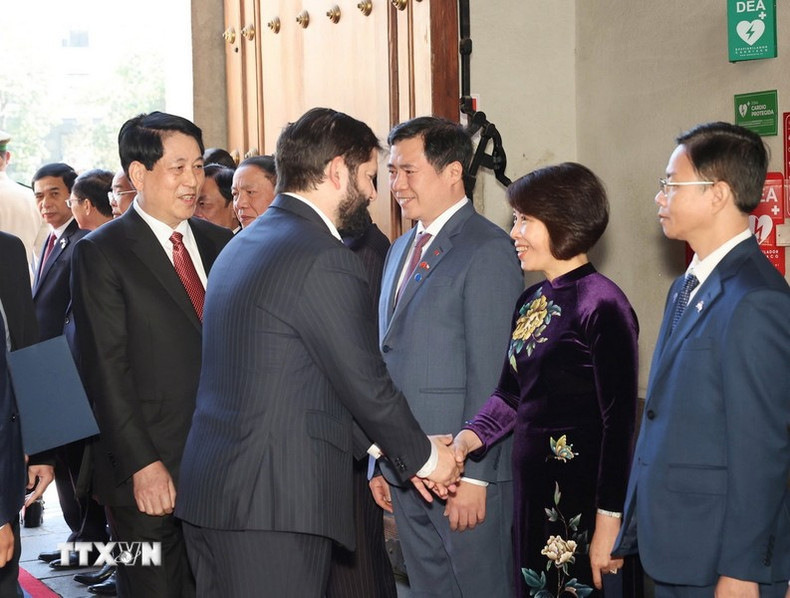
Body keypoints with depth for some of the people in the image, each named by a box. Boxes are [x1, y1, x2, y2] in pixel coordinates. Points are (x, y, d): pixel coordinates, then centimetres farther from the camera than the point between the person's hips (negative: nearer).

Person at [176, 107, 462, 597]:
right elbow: (366, 384, -10)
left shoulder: (244, 244, 15)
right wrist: (423, 456, 8)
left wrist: (395, 450, 18)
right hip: (275, 502, -9)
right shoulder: (326, 260, -14)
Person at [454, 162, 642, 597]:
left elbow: (619, 422, -16)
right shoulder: (531, 302, 9)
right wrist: (465, 440, -7)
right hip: (533, 494, 8)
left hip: (583, 497, -8)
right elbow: (510, 395, 11)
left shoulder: (601, 304, -15)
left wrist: (609, 521, -17)